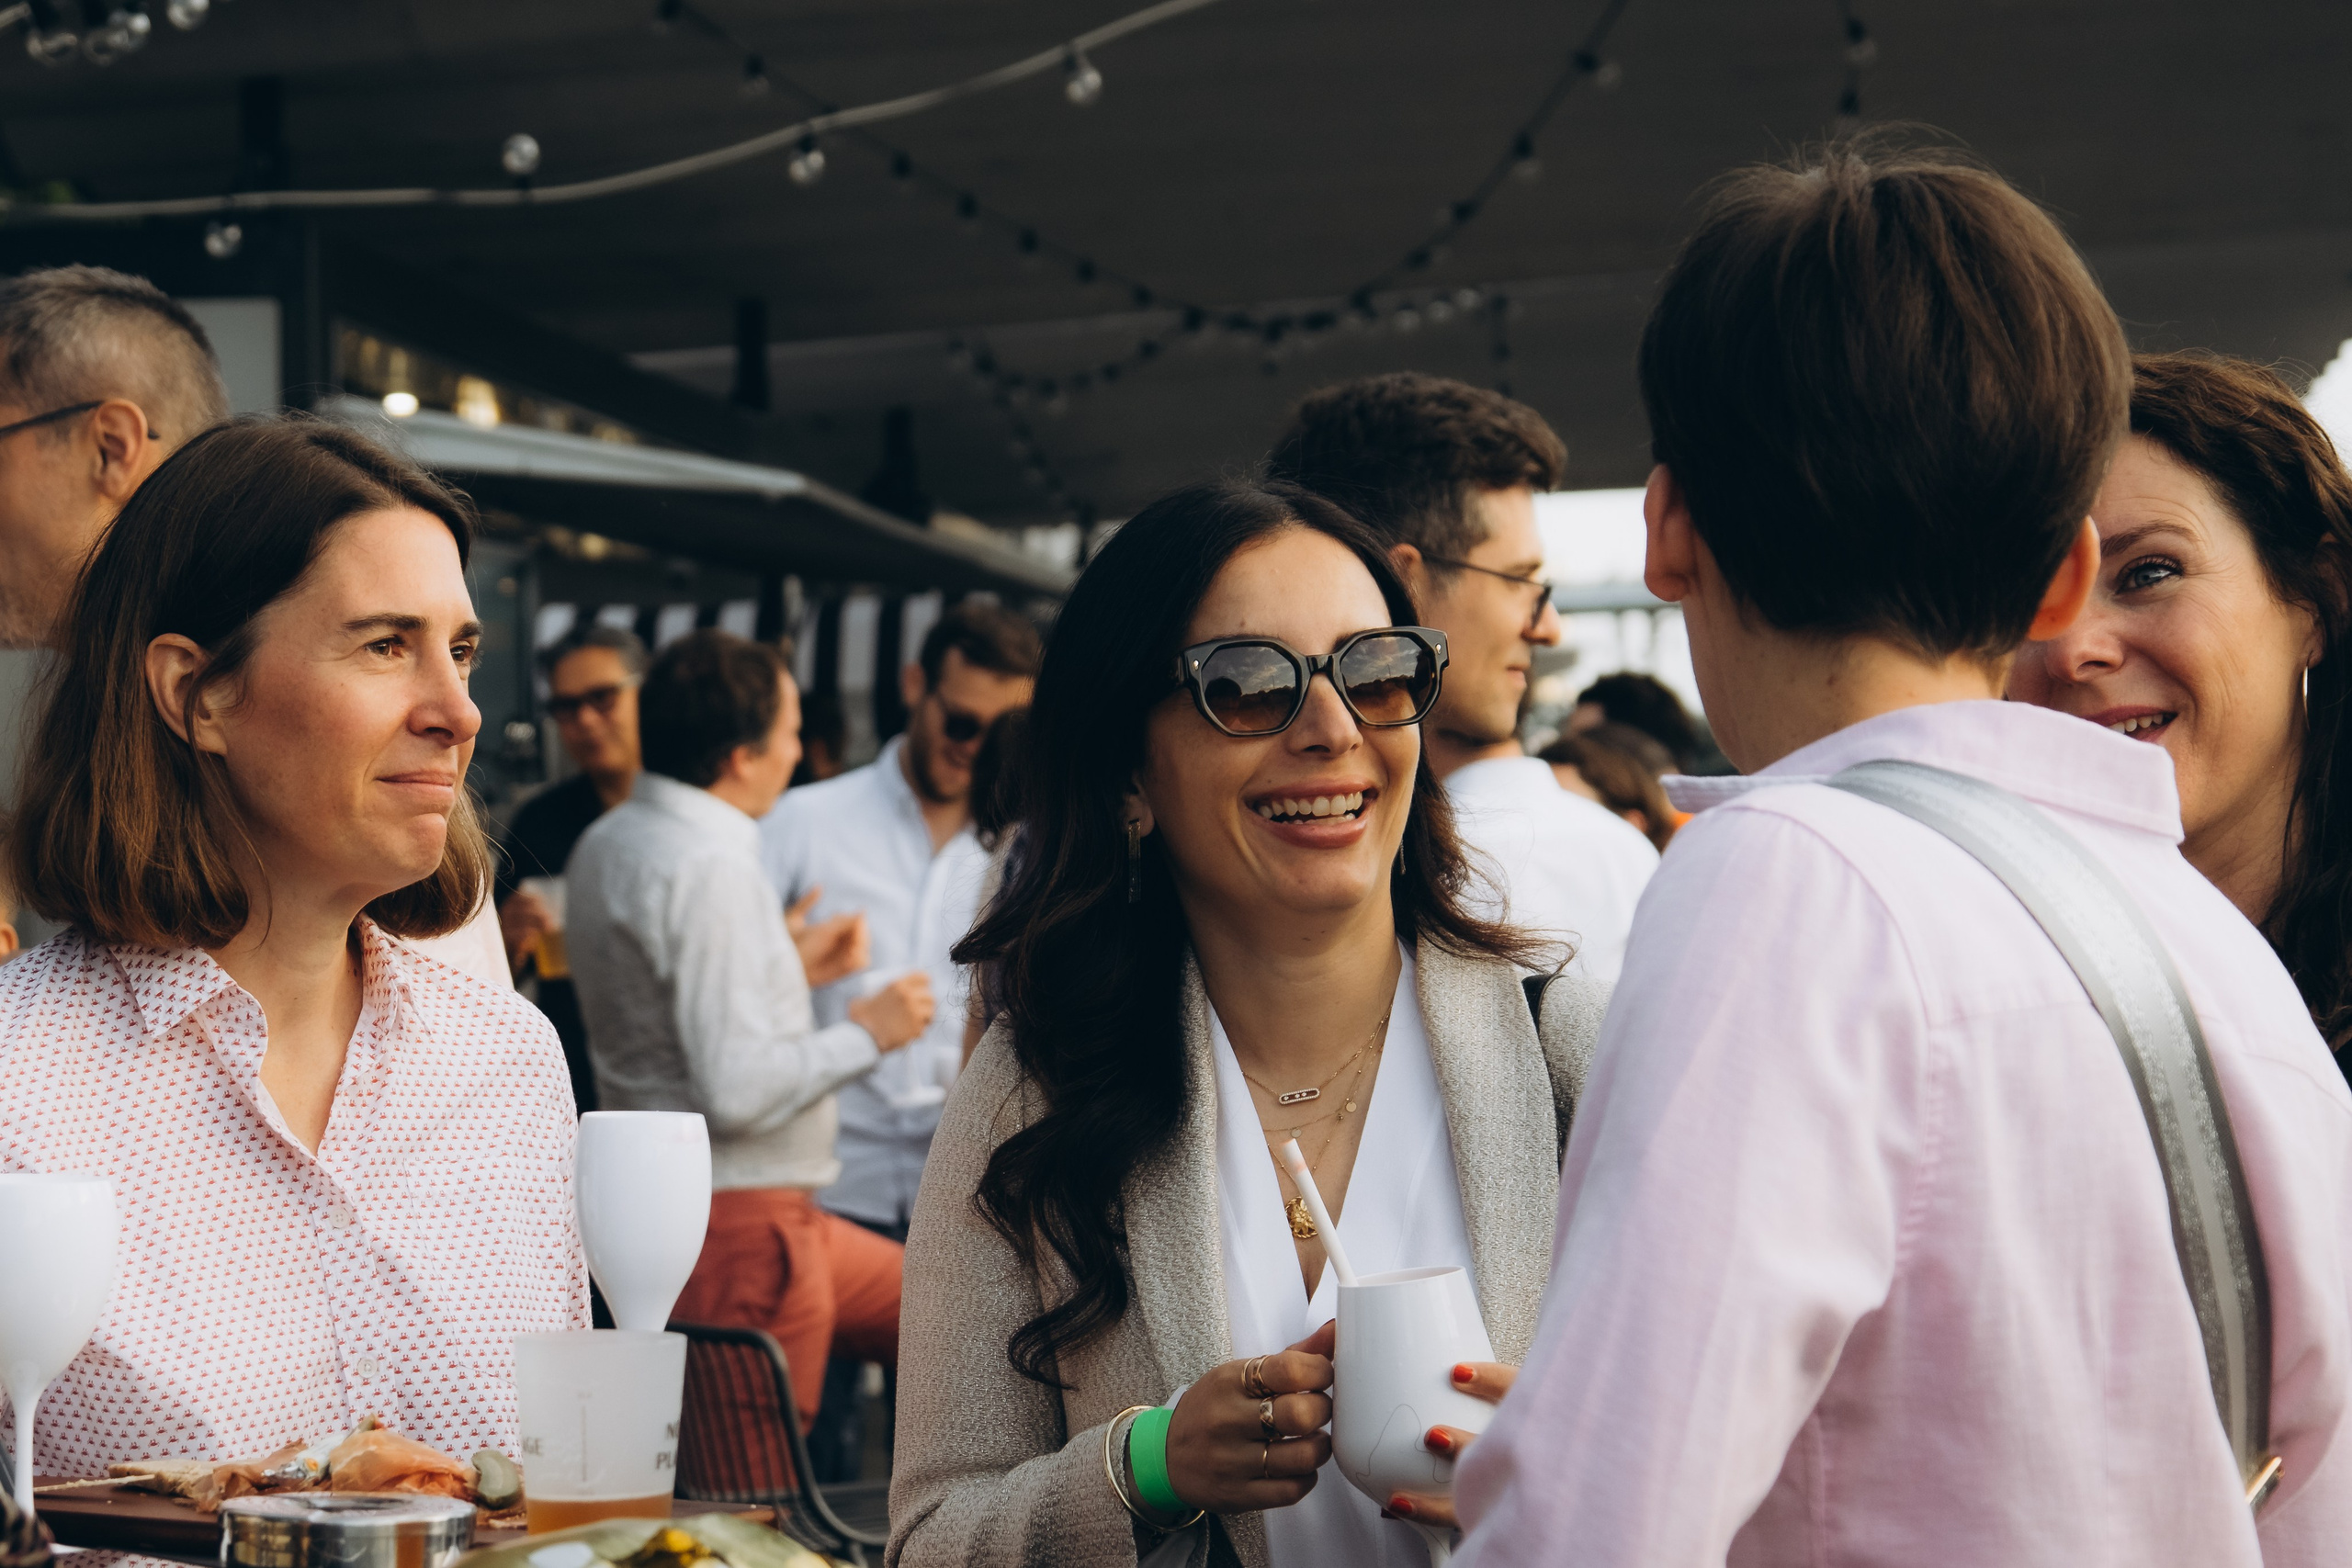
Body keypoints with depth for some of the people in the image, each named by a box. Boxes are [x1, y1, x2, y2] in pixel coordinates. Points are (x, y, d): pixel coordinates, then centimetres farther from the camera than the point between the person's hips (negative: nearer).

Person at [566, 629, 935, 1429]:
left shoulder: (607, 842, 9)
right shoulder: (710, 868, -21)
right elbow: (735, 1090, -27)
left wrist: (792, 971, 18)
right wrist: (864, 1034, -13)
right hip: (740, 1224, -10)